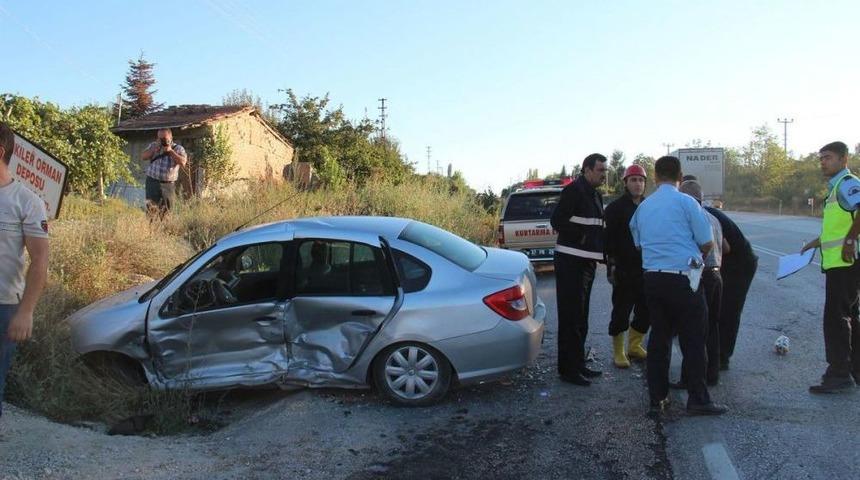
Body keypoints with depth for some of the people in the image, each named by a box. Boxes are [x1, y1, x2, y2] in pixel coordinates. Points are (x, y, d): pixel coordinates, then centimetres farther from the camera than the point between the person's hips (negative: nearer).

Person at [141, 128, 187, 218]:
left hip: (168, 184, -1)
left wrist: (170, 151, -15)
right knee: (152, 208, -9)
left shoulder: (178, 148, 2)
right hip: (152, 182, 1)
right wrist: (154, 149, -9)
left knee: (167, 210, 2)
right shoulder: (153, 145, 12)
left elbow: (183, 162, -14)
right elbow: (143, 157, 3)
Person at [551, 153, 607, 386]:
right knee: (570, 318, -5)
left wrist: (601, 251, 9)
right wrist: (581, 237, -19)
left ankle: (578, 365, 25)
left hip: (586, 262, 9)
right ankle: (568, 369, 2)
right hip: (570, 262, -9)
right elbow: (557, 220, -20)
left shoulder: (595, 195, 16)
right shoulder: (574, 191, -12)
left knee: (580, 318, 15)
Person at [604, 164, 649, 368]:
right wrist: (612, 264, -14)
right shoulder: (615, 208, -3)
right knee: (621, 311, -2)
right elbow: (609, 237, -8)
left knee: (645, 310, 10)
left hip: (645, 268, 6)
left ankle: (634, 346, 27)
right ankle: (618, 351, 9)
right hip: (624, 269, -6)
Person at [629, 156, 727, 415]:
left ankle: (657, 398, 16)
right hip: (683, 278, -5)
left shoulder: (643, 207, 9)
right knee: (693, 340, 3)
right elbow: (707, 243, -5)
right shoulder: (686, 202, -7)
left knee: (659, 337, 12)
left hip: (652, 278, 5)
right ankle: (697, 399, 8)